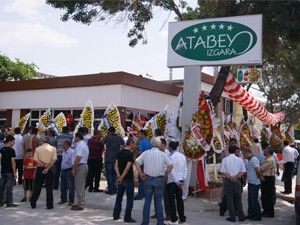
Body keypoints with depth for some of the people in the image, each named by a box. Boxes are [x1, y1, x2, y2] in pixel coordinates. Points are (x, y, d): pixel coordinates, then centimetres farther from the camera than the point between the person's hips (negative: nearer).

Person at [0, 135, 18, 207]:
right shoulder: (11, 150, -12)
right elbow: (13, 162, -13)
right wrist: (14, 172, -10)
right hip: (10, 171, -6)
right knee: (9, 187, -1)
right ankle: (9, 202, 3)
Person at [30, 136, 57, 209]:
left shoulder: (38, 149, 2)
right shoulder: (53, 149, 0)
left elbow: (36, 159, -9)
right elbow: (54, 159, -11)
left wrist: (43, 165, -11)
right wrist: (48, 168, -12)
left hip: (40, 169, 1)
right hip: (49, 169, -1)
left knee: (37, 187, 10)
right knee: (49, 187, 4)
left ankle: (33, 204, 17)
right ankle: (49, 205, 5)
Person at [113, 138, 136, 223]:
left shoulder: (120, 152, 6)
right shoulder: (130, 153, -15)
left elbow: (116, 165, 3)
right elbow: (127, 167, -21)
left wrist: (118, 175, -6)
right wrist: (121, 177, -15)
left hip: (121, 179, 7)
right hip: (128, 179, -7)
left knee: (119, 197, 17)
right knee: (130, 198, 3)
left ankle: (116, 215, 23)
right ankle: (127, 218, 5)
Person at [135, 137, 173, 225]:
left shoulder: (146, 153, -1)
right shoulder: (162, 154, -3)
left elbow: (136, 162, -8)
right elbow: (170, 165, -9)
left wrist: (141, 174, -3)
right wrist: (165, 175, 0)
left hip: (148, 179, 1)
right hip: (159, 180, -1)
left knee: (147, 201, 10)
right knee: (159, 202, 7)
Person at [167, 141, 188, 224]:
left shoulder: (172, 157, -14)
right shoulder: (182, 156, 7)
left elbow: (172, 171, -16)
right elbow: (185, 169, 8)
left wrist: (177, 182, -11)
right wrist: (183, 180, 9)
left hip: (172, 181, -7)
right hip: (180, 181, 7)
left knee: (172, 200, 1)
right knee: (179, 199, 12)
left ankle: (174, 219, 4)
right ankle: (182, 218, 16)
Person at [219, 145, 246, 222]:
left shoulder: (225, 159, -6)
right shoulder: (240, 159, 1)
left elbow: (222, 171, -11)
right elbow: (243, 171, -2)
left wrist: (230, 177, -11)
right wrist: (236, 177, -8)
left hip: (228, 181, -2)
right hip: (237, 181, 2)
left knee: (229, 199, 5)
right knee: (238, 199, 12)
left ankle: (232, 217, 6)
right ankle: (241, 216, 16)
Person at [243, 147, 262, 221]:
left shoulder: (254, 160, -19)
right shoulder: (248, 160, 11)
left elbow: (258, 170, -26)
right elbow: (246, 170, 17)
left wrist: (258, 177, -11)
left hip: (254, 184, -9)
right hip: (250, 183, 9)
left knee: (254, 200, 0)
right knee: (250, 199, 16)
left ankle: (258, 216, 11)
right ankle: (251, 214, 27)